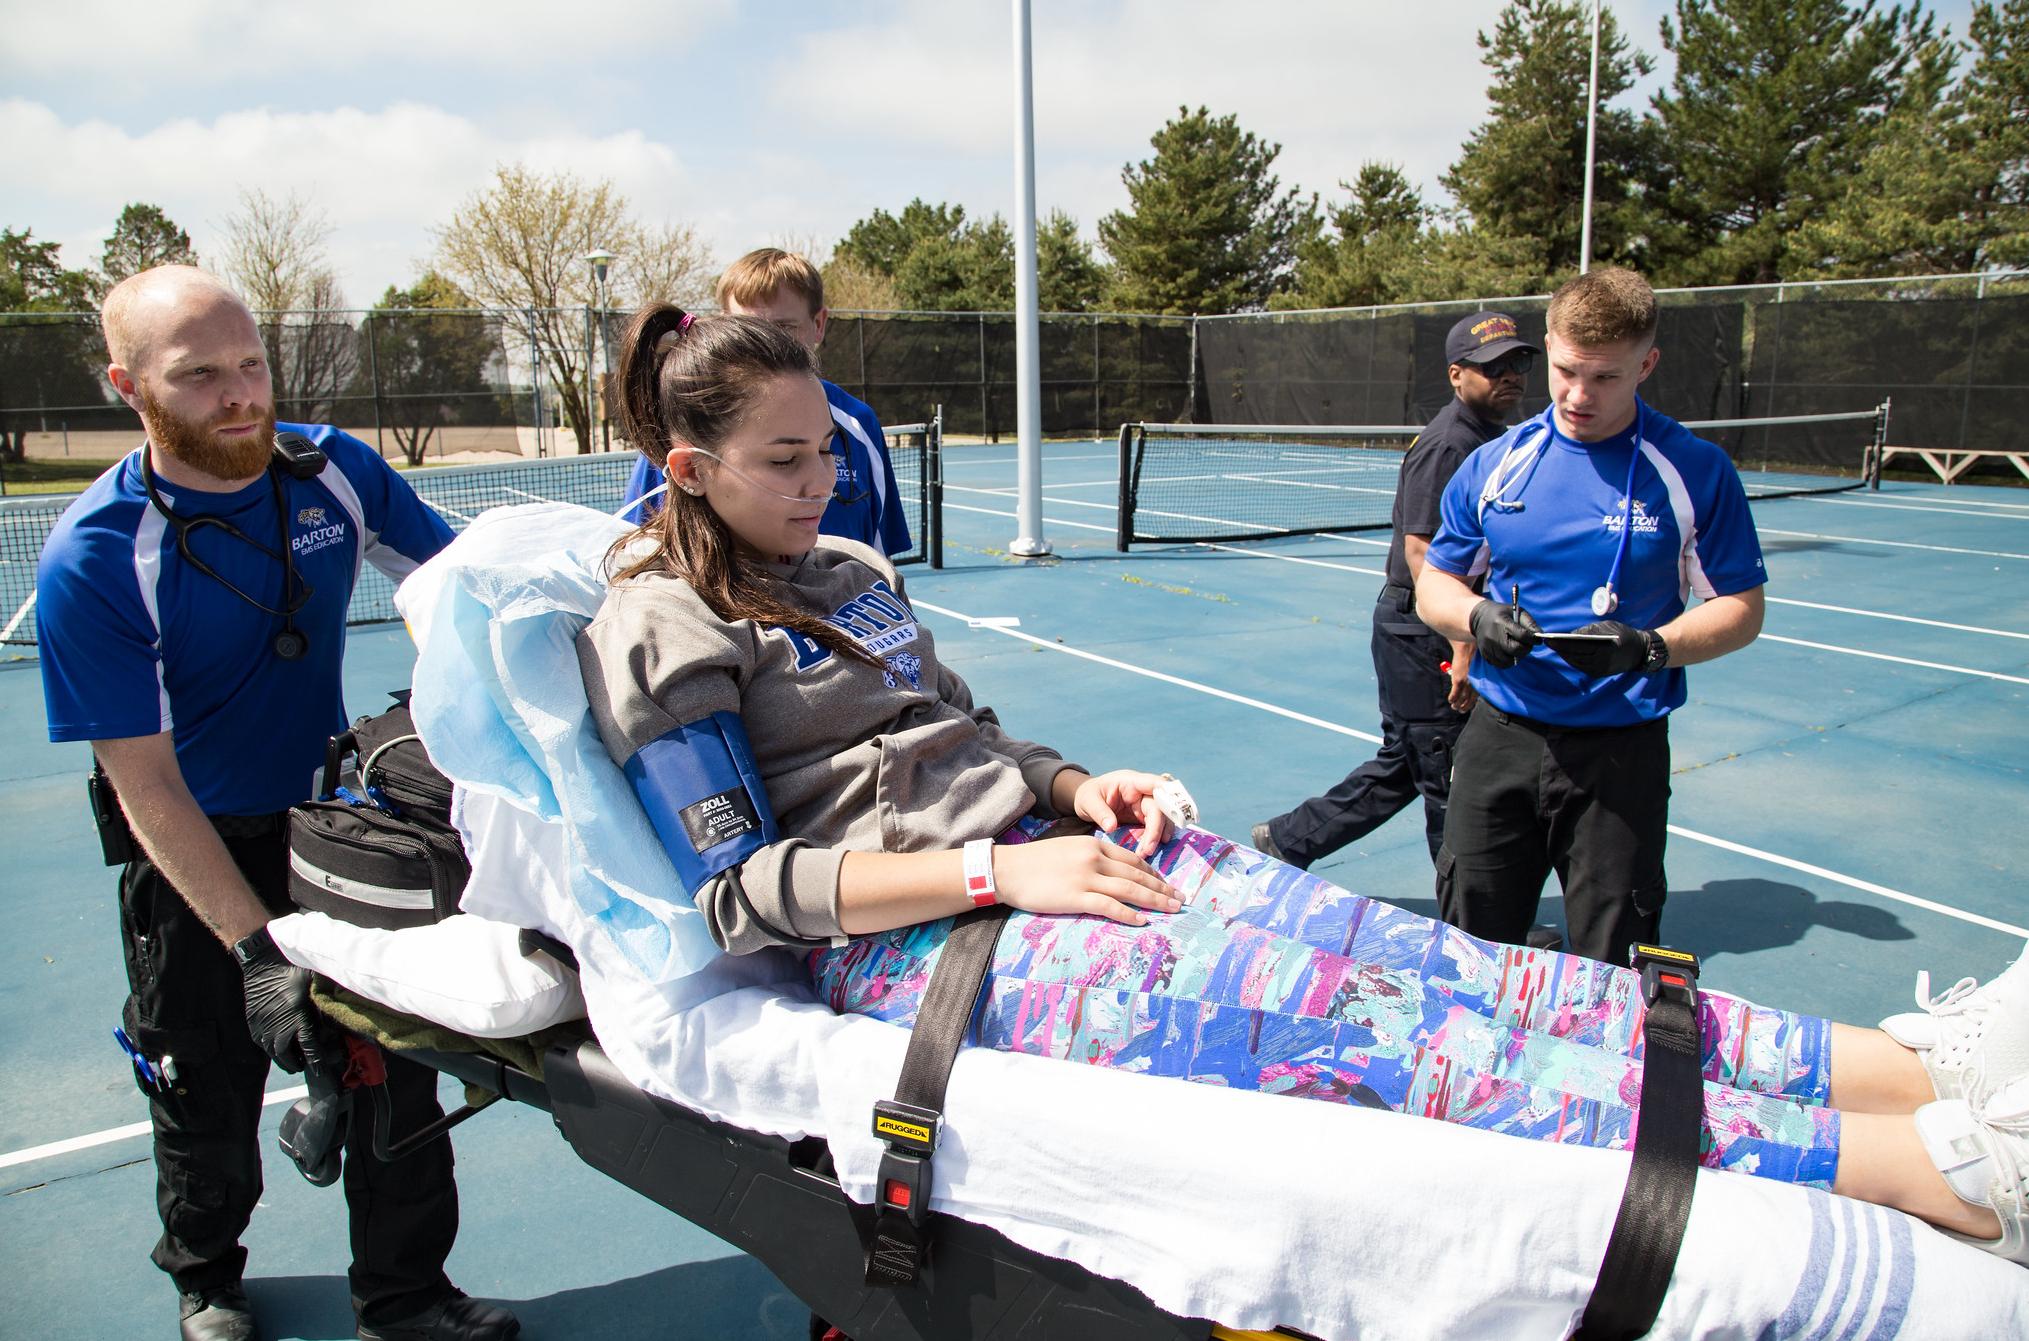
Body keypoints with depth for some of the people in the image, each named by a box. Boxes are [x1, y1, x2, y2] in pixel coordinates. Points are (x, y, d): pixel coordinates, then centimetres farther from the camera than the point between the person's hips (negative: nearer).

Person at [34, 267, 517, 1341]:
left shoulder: (335, 468, -11)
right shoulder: (91, 561, -21)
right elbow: (147, 787, -21)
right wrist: (256, 949, -27)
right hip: (198, 854, -3)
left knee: (396, 1065, 7)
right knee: (207, 1098, 15)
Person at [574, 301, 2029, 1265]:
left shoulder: (847, 570, 19)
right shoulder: (663, 630, -4)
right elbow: (737, 889, -11)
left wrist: (1073, 789, 1)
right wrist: (1000, 869, -17)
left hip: (1035, 855, 7)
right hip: (915, 950, -7)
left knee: (1414, 958, -10)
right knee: (1353, 1022, -23)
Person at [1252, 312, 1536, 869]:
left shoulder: (1490, 438, 14)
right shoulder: (1446, 446, -17)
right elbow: (1421, 553, -23)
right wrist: (1461, 646, -26)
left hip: (1439, 633, 10)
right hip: (1420, 635, -10)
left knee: (1401, 765, 18)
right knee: (1449, 782, 2)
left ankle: (1288, 839, 28)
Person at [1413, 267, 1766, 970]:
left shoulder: (1696, 471, -3)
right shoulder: (1496, 463, 5)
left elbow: (1740, 608, 0)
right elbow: (1434, 585, 10)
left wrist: (1650, 646, -19)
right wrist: (1477, 616, -13)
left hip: (1621, 754, -2)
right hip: (1501, 736, 2)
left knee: (1613, 974, 6)